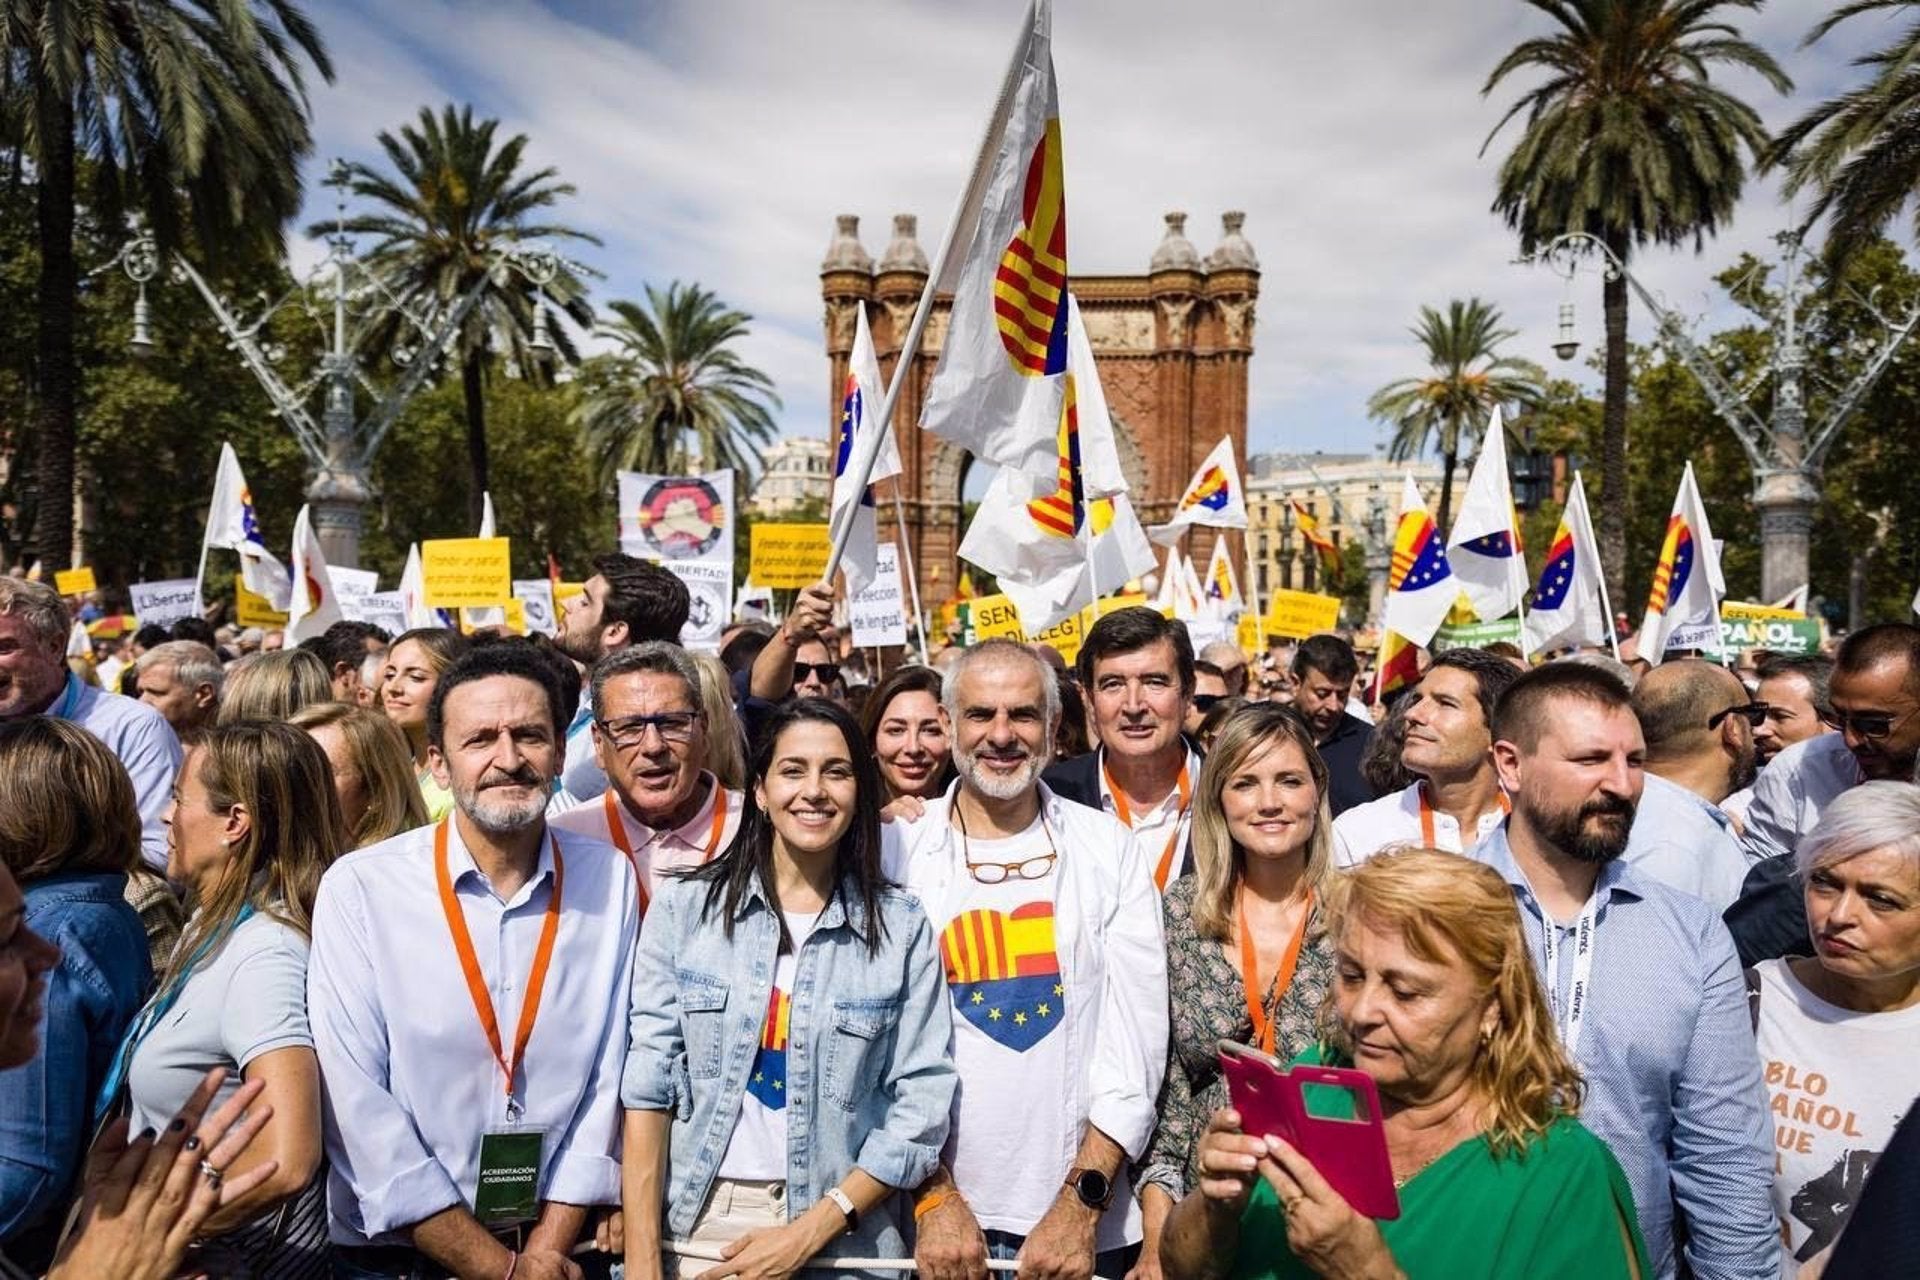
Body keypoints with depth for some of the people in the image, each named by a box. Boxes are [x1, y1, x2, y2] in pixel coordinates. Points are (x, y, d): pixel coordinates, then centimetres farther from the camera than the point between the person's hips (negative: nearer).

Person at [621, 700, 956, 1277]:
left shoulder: (903, 927, -5)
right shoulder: (683, 906, -4)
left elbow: (920, 1107, -6)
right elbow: (648, 1086, -5)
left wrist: (808, 1234, -13)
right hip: (696, 1224, 1)